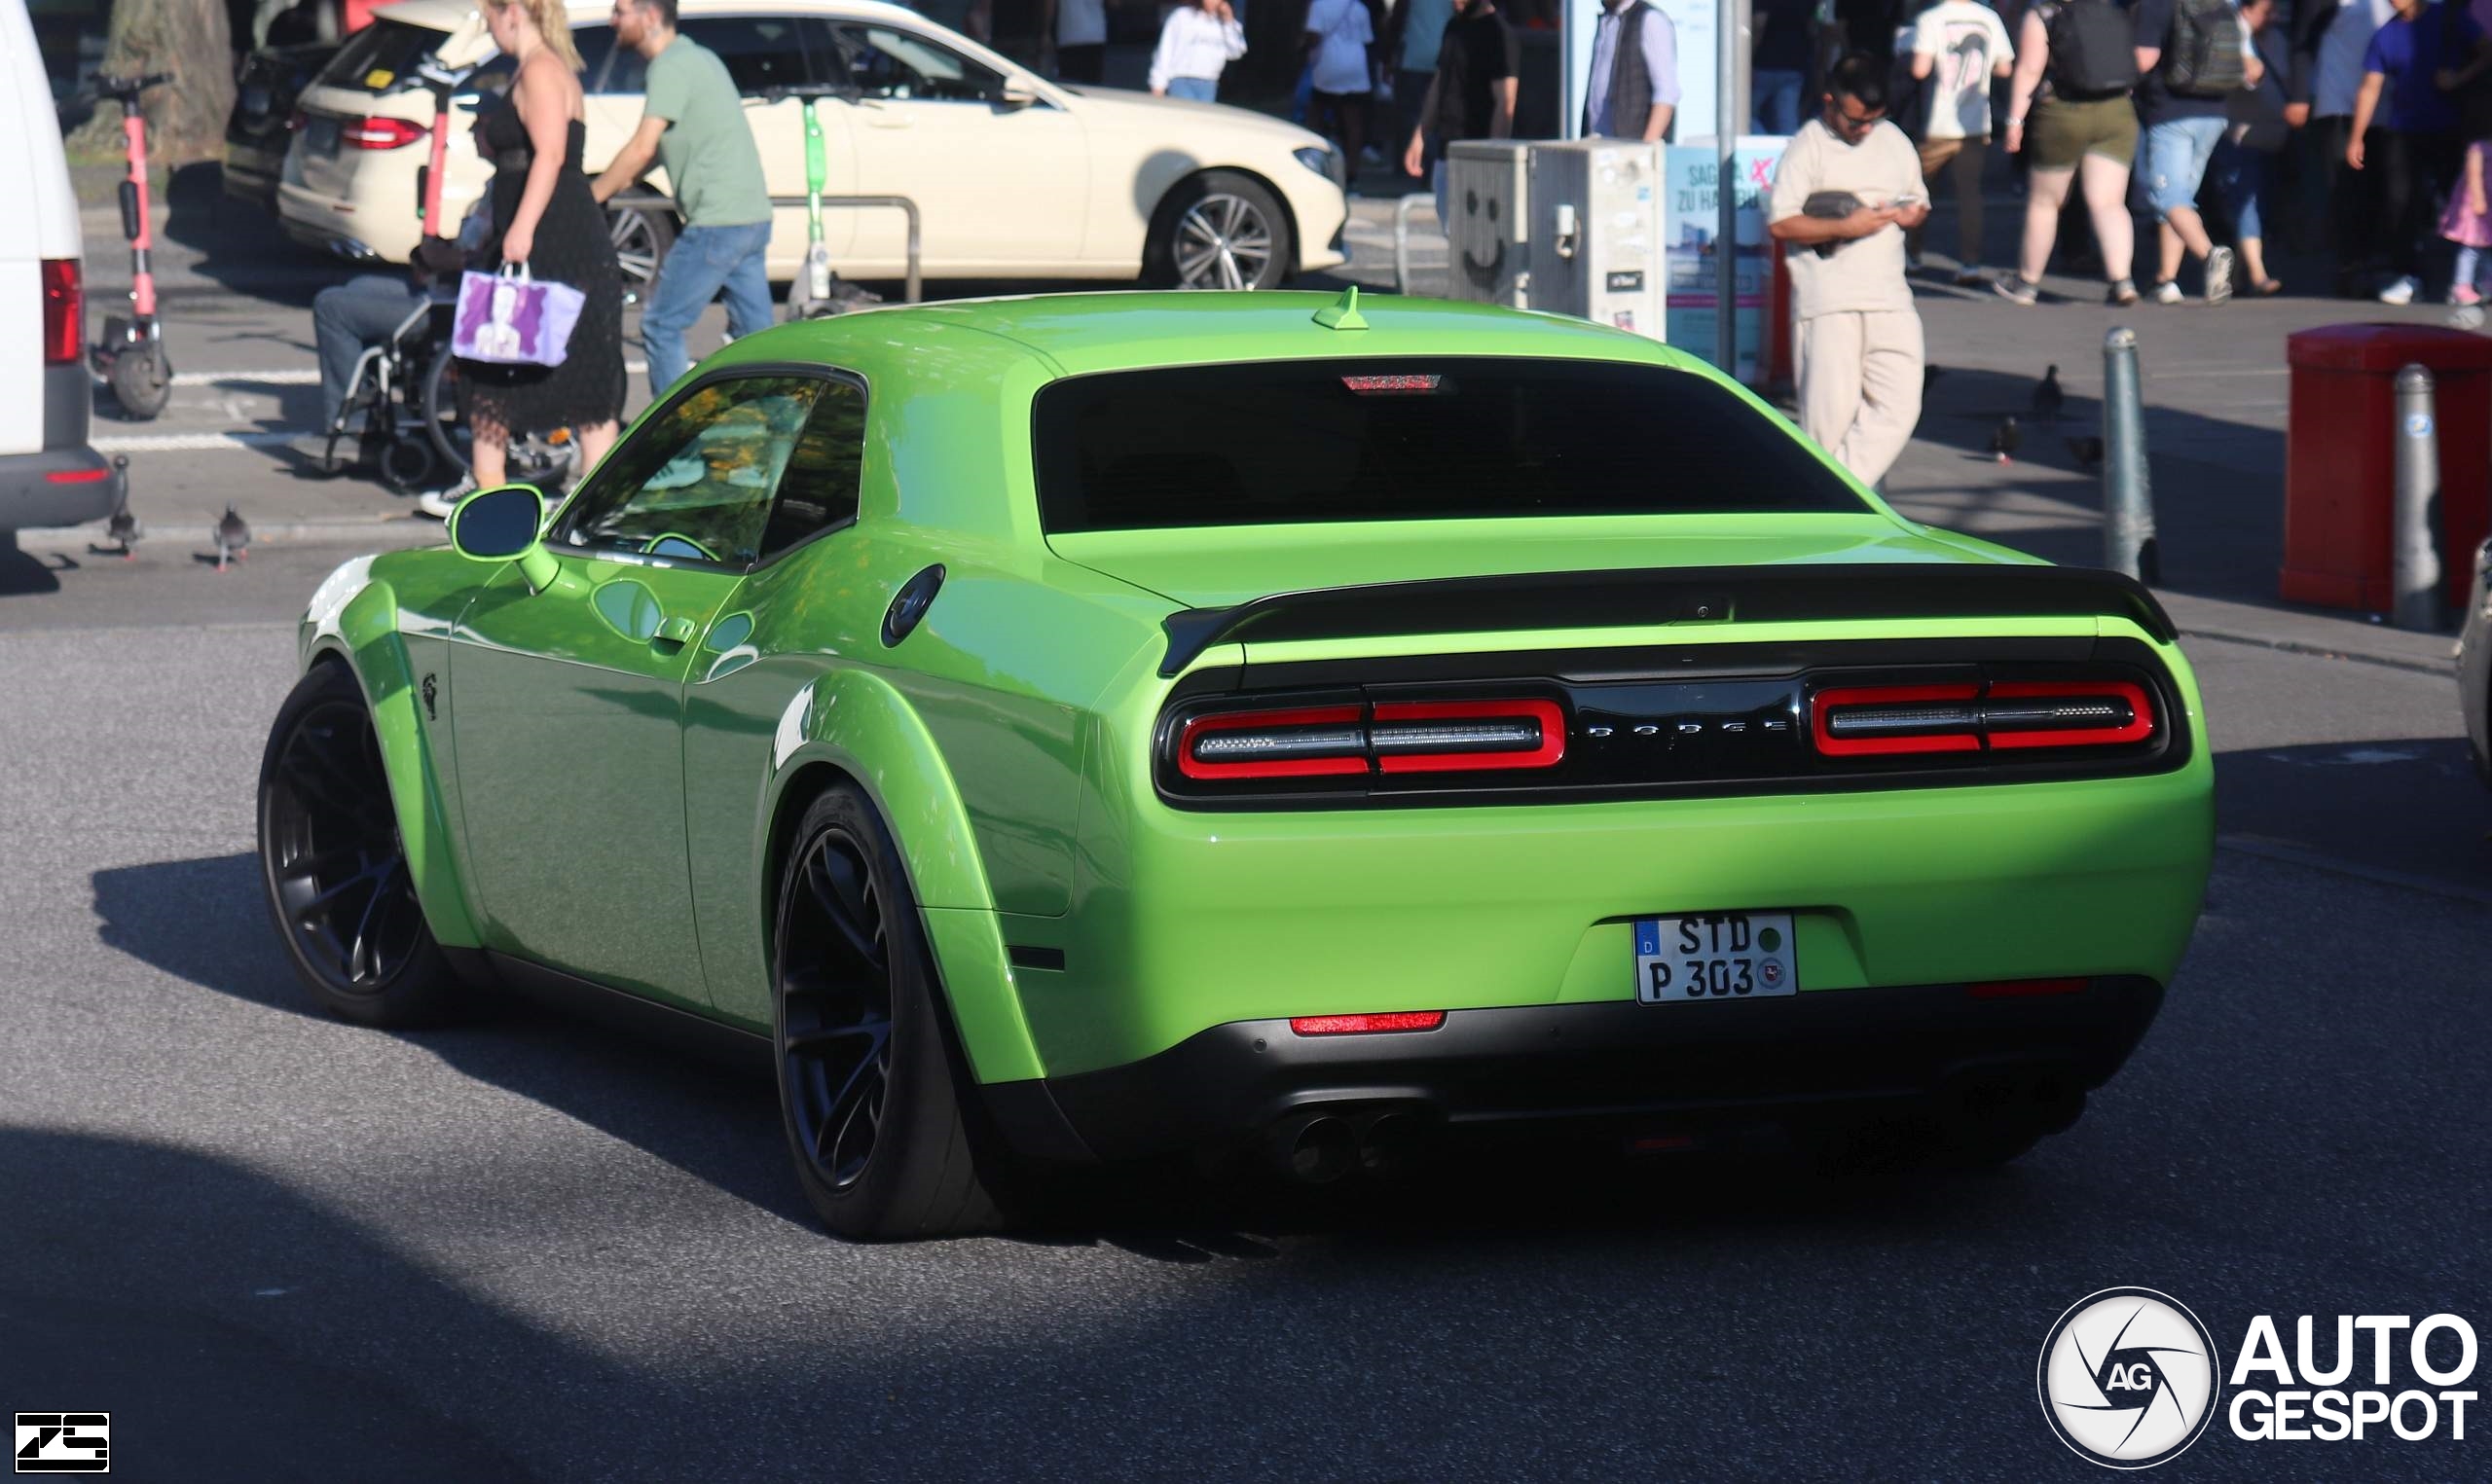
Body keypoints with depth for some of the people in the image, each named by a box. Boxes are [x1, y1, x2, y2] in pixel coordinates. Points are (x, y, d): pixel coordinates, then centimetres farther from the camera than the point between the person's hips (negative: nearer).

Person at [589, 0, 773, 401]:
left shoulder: (671, 66, -12)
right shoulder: (698, 56, 18)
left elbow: (642, 149, -18)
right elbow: (660, 149, 23)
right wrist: (612, 188, 20)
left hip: (716, 222, -9)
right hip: (754, 216, 9)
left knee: (661, 326, -2)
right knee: (755, 334, 10)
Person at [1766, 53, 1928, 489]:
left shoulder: (1896, 143, 16)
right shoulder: (1808, 146, -1)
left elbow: (1919, 205, 26)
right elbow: (1780, 223, -8)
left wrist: (1909, 215, 2)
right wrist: (1844, 227, -16)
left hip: (1890, 297, 5)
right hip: (1827, 300, -5)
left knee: (1900, 404, -8)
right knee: (1832, 409, -7)